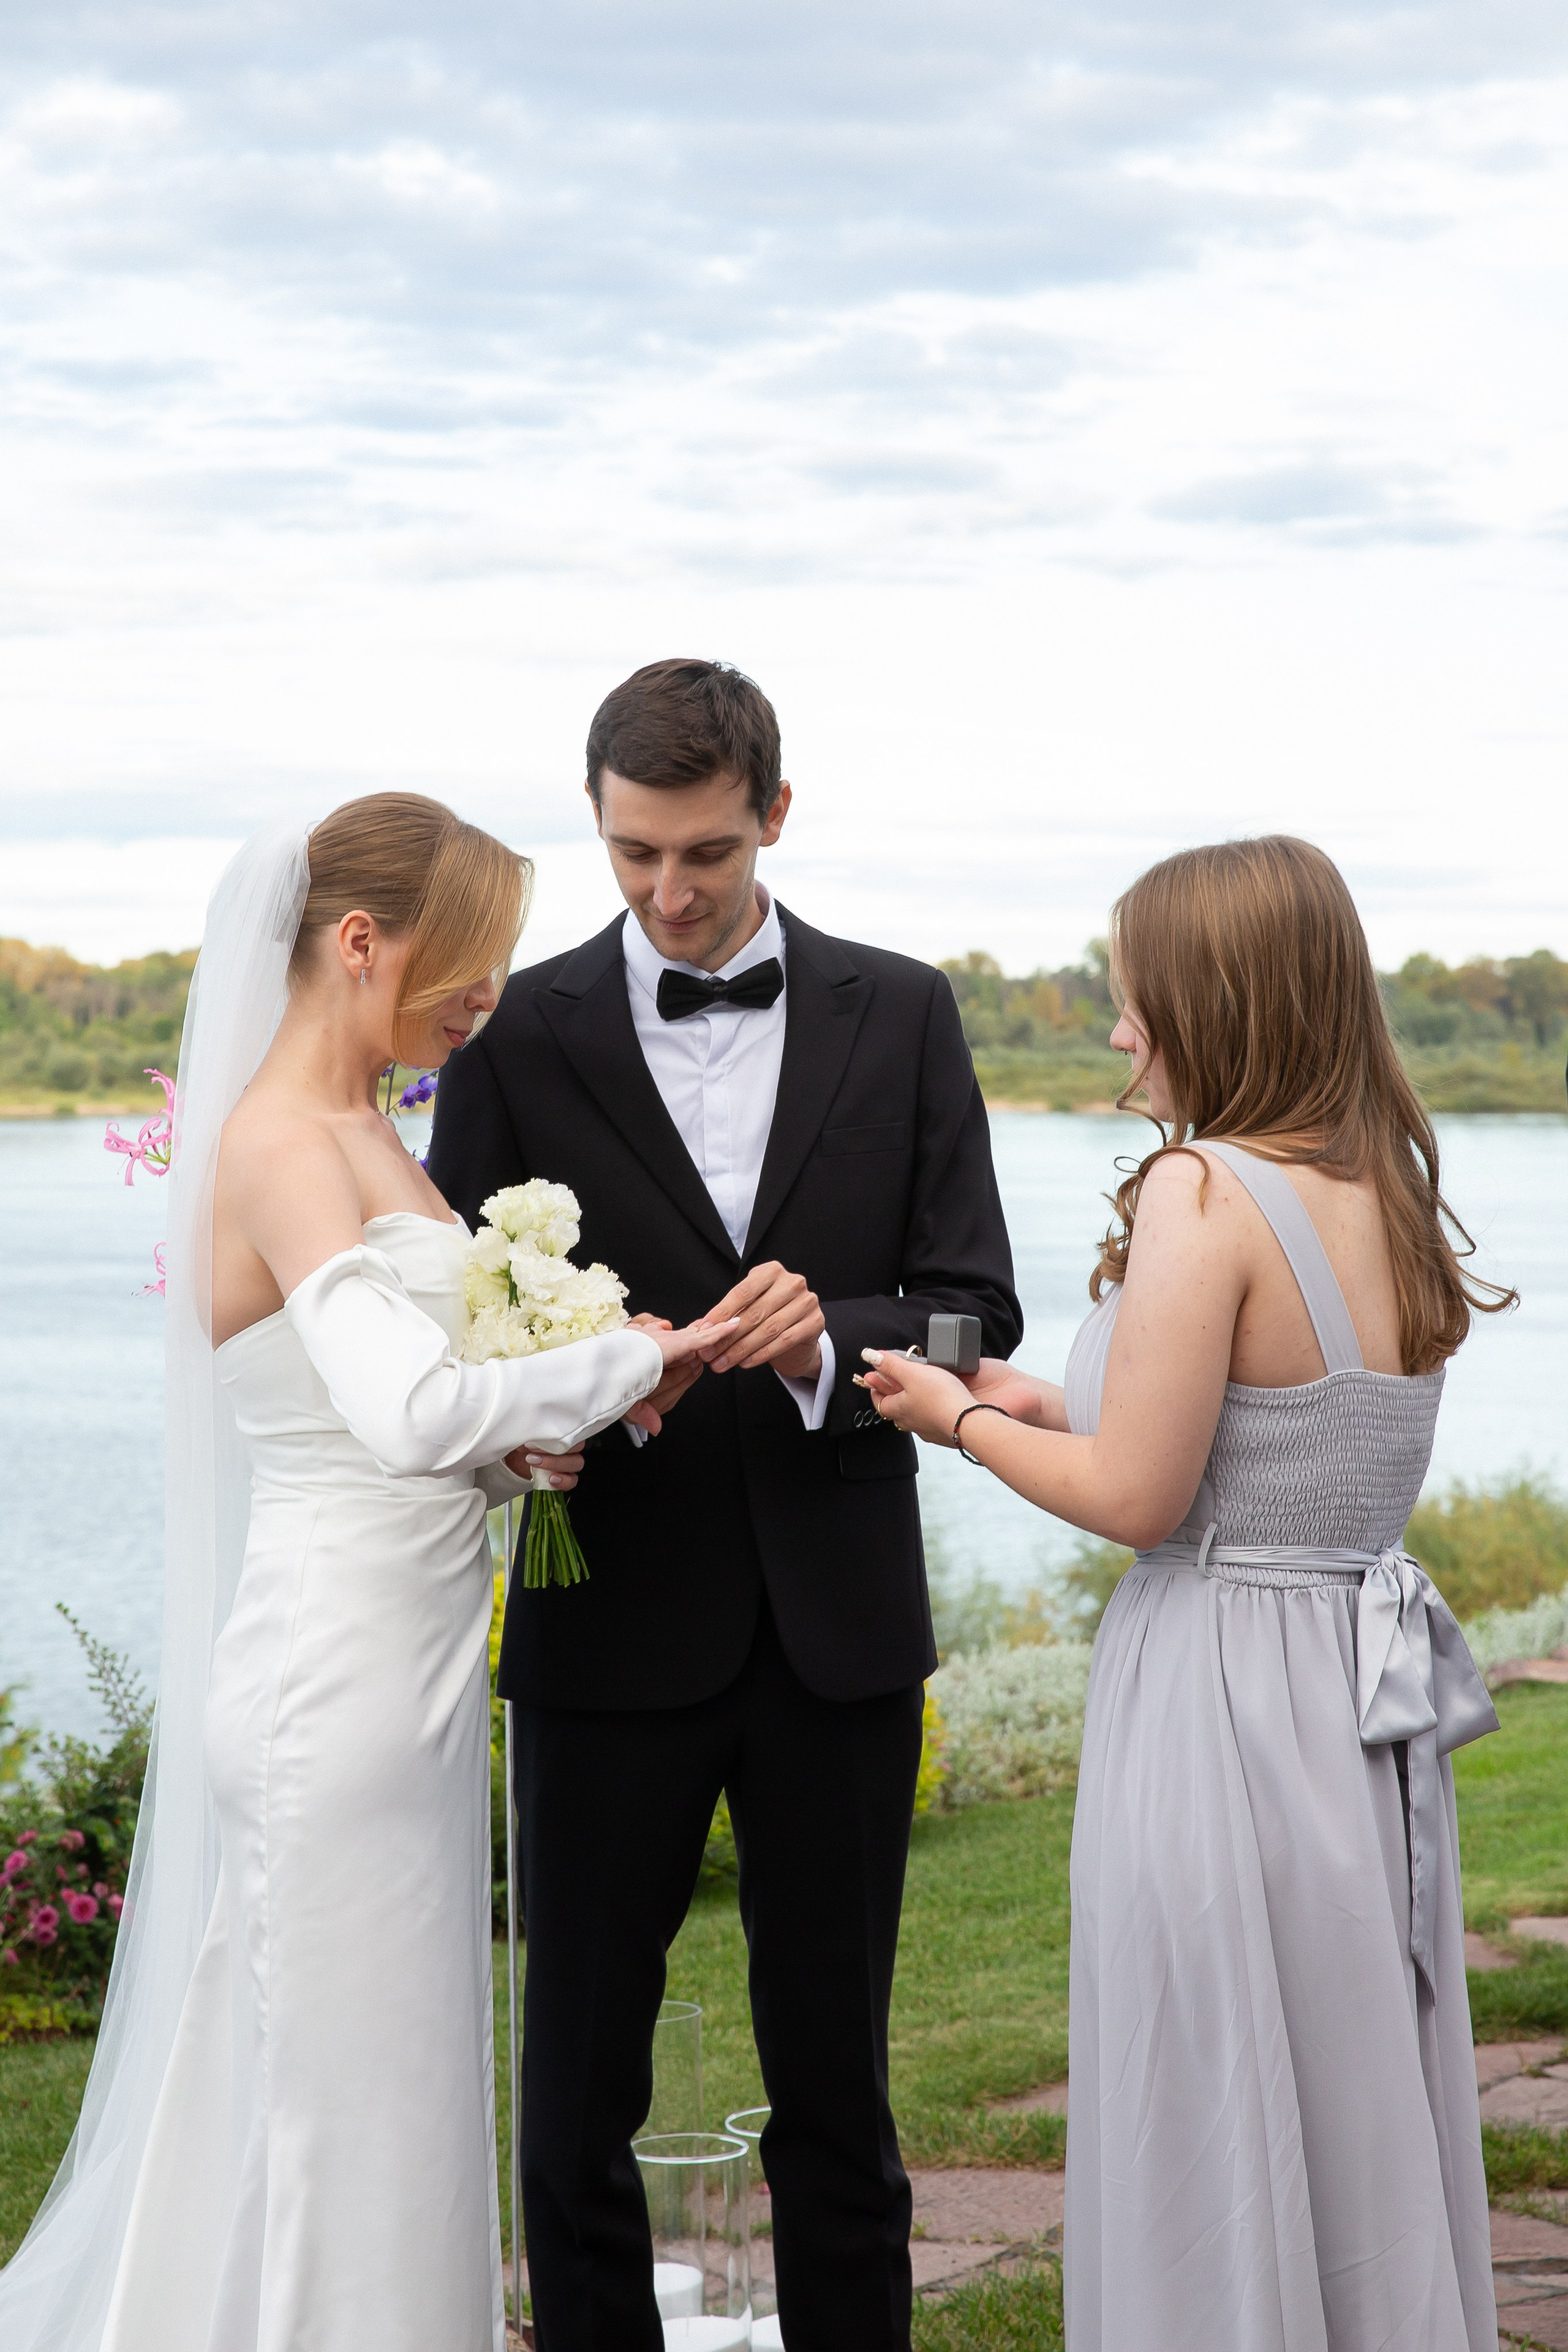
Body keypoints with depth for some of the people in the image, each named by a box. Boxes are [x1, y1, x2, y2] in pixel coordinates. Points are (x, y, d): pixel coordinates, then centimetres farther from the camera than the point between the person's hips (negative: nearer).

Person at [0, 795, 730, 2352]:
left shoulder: (356, 1135, 12)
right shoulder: (280, 1146, -17)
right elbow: (410, 1413, -32)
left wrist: (513, 1445, 0)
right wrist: (629, 1360, -19)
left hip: (406, 1677, 10)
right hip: (343, 1682, -10)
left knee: (394, 2084, 17)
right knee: (344, 2094, 0)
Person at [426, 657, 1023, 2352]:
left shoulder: (902, 1015, 3)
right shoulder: (518, 1035, 0)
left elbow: (974, 1309, 0)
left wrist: (830, 1335, -20)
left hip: (840, 1626, 1)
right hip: (613, 1627, -1)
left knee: (834, 2073, 11)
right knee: (578, 2079, 6)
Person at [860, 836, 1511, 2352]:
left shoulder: (1205, 1193, -16)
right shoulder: (1392, 1200, 7)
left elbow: (1139, 1498, -17)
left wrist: (964, 1423, 0)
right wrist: (1051, 1410, 15)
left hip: (1221, 1700, -8)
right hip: (1372, 1706, 8)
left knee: (1216, 2153, 4)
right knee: (1363, 2128, 17)